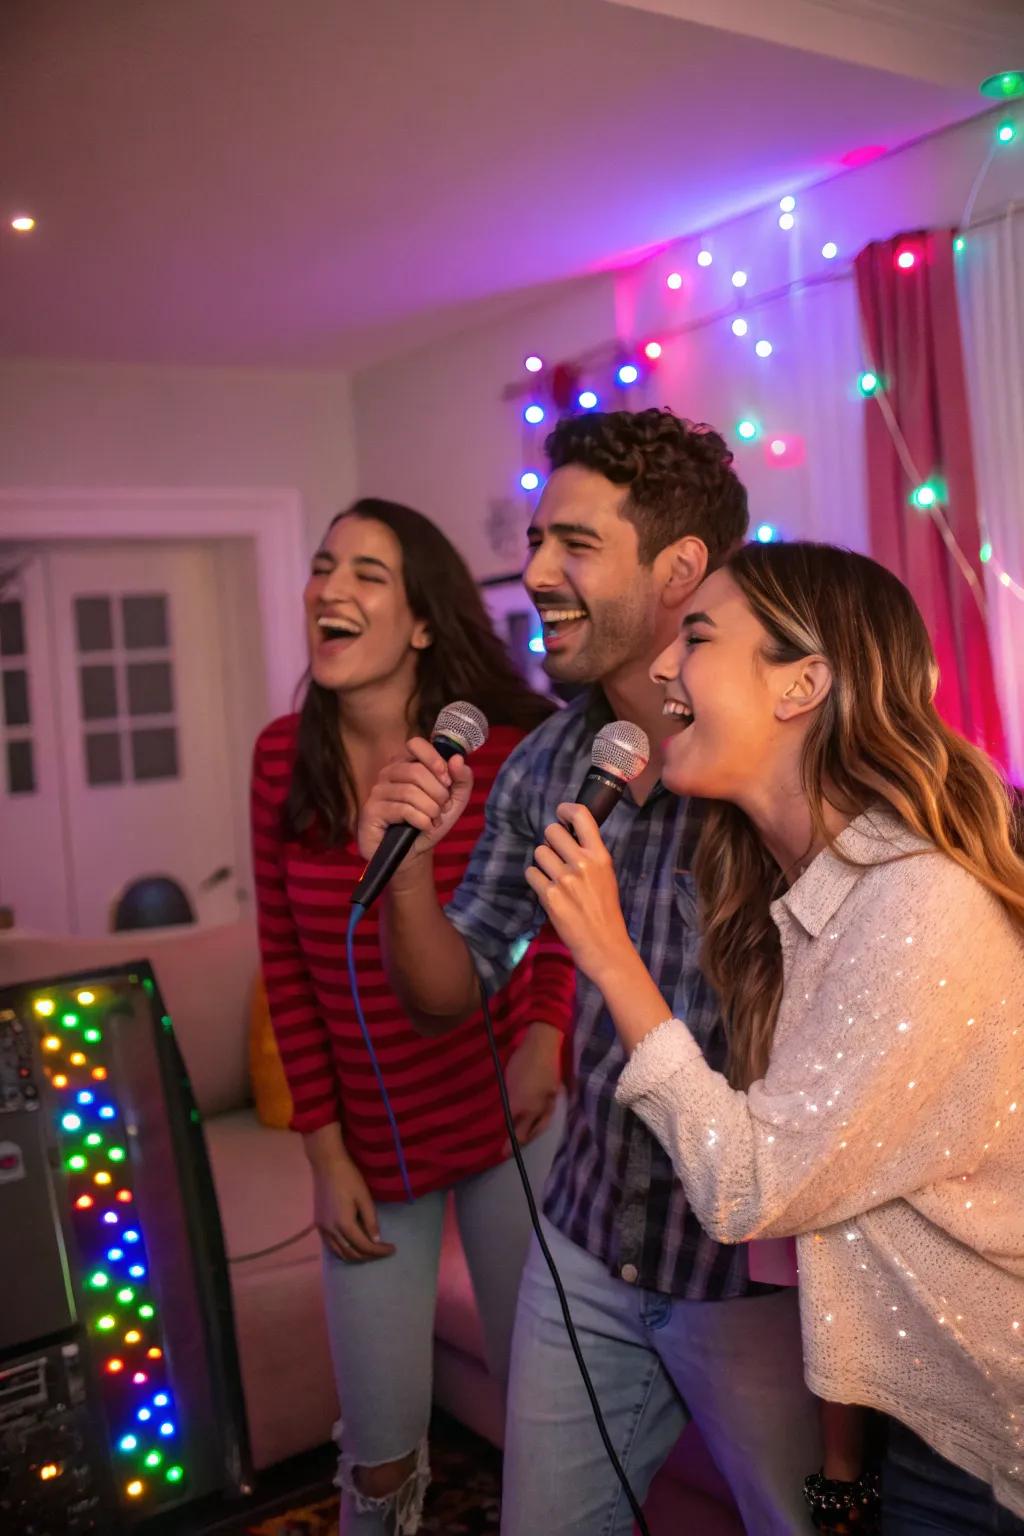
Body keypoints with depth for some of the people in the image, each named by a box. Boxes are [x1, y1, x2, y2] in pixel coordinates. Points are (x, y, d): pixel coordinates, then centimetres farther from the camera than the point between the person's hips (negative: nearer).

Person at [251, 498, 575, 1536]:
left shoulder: (507, 750, -13)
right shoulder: (284, 756, -5)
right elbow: (284, 961, 1)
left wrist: (546, 1030, -14)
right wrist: (324, 1151, 1)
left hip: (505, 1120, -2)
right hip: (368, 1145, 2)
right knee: (381, 1452, 10)